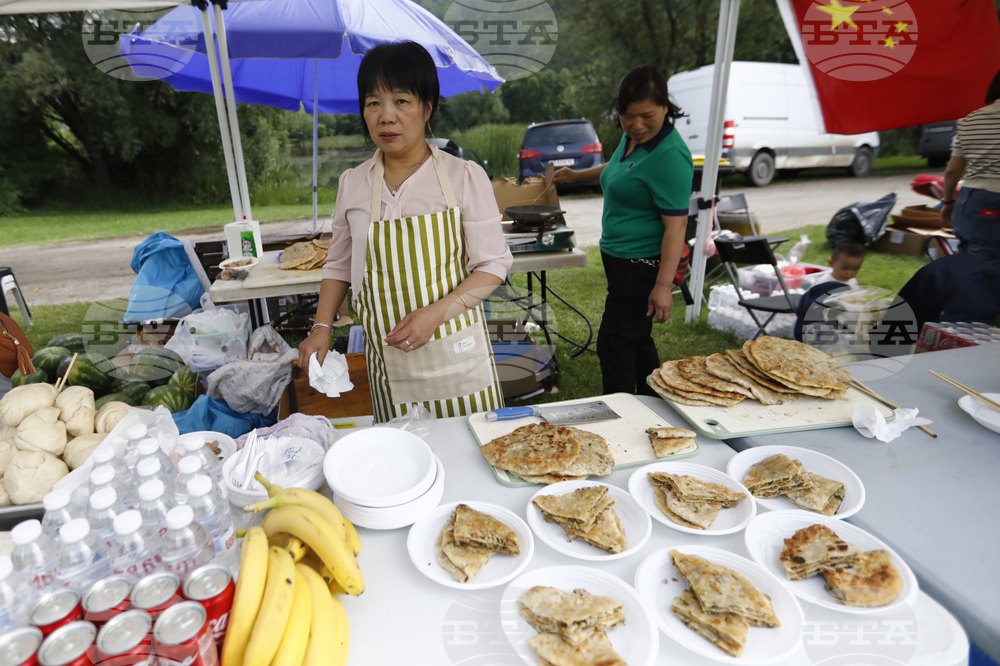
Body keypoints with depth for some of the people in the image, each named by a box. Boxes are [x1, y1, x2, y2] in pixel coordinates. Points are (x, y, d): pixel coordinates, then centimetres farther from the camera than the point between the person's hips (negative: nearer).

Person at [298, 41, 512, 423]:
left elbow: (493, 265, -5)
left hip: (456, 355, -2)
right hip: (388, 361, 3)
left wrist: (434, 313, -17)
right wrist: (322, 327, 2)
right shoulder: (352, 184, 4)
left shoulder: (465, 177, -6)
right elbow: (339, 265, 15)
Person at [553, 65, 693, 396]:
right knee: (636, 340, 19)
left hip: (642, 265, -10)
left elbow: (676, 226, -23)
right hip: (619, 257, 10)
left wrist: (663, 285, -25)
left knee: (615, 344, -6)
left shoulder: (670, 155, -19)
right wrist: (577, 175, 42)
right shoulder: (632, 137, 10)